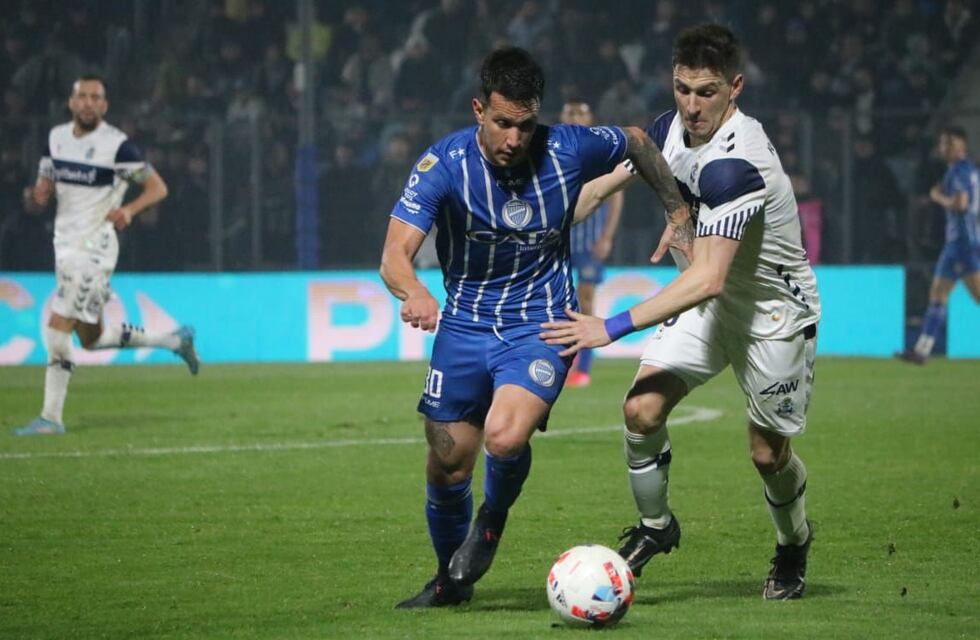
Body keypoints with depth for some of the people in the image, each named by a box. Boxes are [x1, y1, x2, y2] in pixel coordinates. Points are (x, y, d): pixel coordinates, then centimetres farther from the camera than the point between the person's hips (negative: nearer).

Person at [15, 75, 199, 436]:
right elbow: (44, 189, 16)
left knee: (58, 328, -13)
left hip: (94, 247, -8)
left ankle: (51, 418, -5)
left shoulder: (117, 145, -10)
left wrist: (129, 210, -26)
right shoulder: (57, 137, 9)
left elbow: (157, 187, -8)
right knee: (92, 338, 14)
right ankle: (175, 342, 32)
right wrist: (36, 197, -8)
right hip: (65, 245, 8)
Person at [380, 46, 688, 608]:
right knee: (447, 464, 5)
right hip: (464, 325, 1)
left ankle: (493, 521, 9)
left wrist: (680, 214, 11)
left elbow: (637, 142, 11)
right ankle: (451, 580, 34)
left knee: (505, 438, -26)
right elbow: (395, 254, -26)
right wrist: (415, 294, -48)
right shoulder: (443, 165, -16)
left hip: (541, 325, -1)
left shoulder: (569, 150, -13)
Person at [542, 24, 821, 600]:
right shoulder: (672, 129, -9)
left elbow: (707, 278, -41)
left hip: (774, 312, -6)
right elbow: (605, 183, 10)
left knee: (768, 452, 4)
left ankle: (794, 547, 34)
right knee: (642, 408, -11)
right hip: (707, 304, 6)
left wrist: (614, 328, -43)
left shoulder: (733, 165, -35)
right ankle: (655, 526, 11)